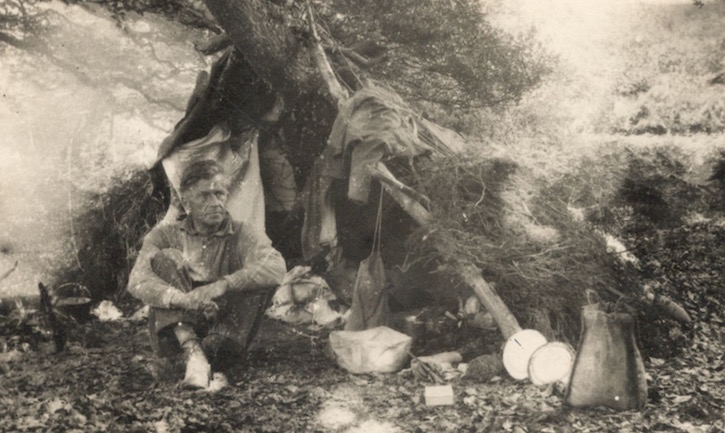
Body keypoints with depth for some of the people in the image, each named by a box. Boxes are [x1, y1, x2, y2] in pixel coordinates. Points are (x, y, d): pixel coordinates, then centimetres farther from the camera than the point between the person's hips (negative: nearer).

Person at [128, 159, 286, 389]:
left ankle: (212, 351, -35)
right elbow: (137, 281, -15)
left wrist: (222, 285, -34)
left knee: (262, 278, -19)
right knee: (165, 258, -17)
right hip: (175, 328, 1)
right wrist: (183, 299, -33)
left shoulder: (242, 235, -1)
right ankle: (192, 351, -35)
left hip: (224, 326, 0)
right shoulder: (165, 235, 2)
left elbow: (277, 268, -22)